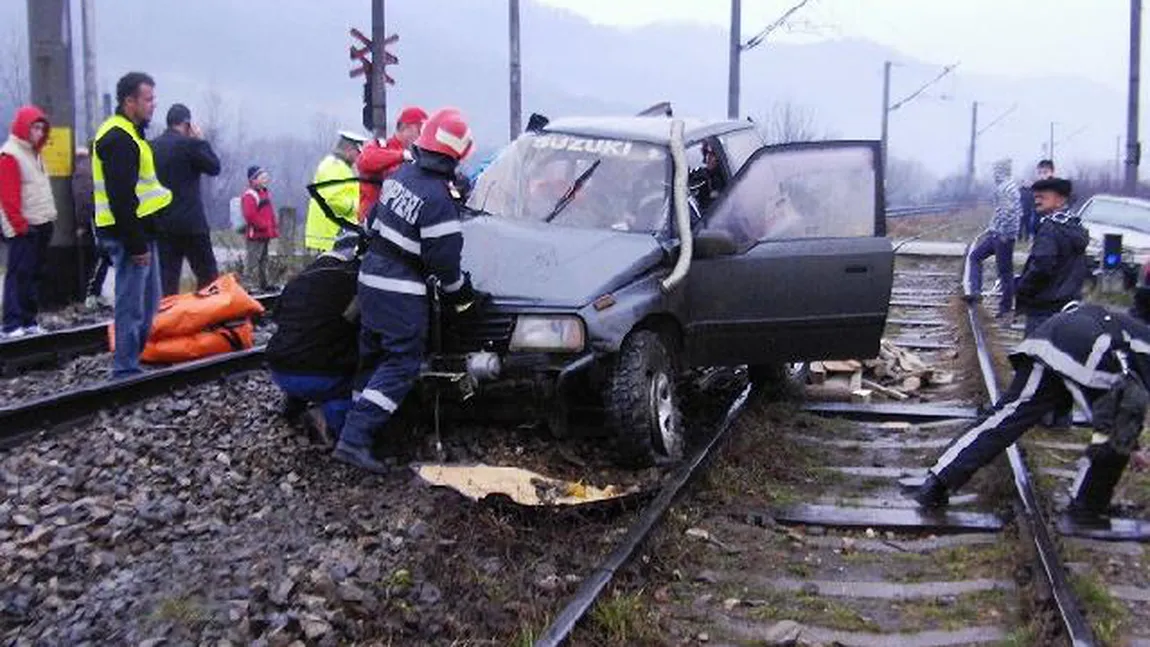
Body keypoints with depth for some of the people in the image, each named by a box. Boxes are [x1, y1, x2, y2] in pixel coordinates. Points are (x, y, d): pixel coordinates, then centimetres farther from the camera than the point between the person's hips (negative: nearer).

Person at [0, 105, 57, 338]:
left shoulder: (33, 153, 18)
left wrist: (49, 217, 17)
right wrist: (19, 225, -18)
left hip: (41, 225, 9)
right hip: (24, 228, -9)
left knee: (35, 274, 10)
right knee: (19, 274, -9)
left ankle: (29, 321, 15)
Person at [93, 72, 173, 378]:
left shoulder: (127, 134, 18)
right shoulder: (118, 139, -16)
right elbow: (121, 198, -22)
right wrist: (136, 244, -23)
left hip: (140, 230, 11)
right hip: (128, 234, -11)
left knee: (148, 300, 17)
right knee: (131, 304, -6)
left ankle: (134, 358, 24)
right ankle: (126, 369, 0)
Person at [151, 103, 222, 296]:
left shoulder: (152, 147, 10)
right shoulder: (190, 144, -10)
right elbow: (214, 167, -3)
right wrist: (201, 140, 3)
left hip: (161, 222, 6)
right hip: (190, 222, -6)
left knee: (167, 275, 6)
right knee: (207, 273, 2)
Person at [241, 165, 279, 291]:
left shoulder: (265, 193, 16)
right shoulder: (249, 195, -15)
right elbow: (250, 215, -25)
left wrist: (272, 229, 15)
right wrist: (264, 225, -20)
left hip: (265, 234, 10)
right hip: (255, 235, -10)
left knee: (263, 260, 17)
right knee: (253, 261, -10)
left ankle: (264, 284, 25)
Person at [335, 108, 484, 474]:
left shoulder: (401, 174, 5)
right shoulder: (438, 200, -21)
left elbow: (373, 220, 18)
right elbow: (444, 260, -17)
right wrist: (462, 297, -2)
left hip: (371, 276, 9)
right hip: (401, 294, -9)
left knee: (373, 355, 19)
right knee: (402, 364, -4)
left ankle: (358, 432, 29)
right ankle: (354, 439, -11)